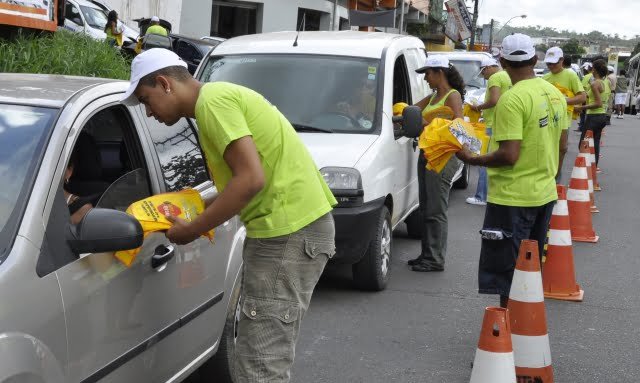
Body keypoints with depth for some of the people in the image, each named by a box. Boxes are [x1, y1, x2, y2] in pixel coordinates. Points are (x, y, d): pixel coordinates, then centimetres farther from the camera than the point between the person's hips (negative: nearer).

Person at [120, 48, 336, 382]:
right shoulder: (220, 96, 19)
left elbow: (251, 179, -21)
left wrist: (191, 231, -13)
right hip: (297, 224, 11)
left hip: (290, 232, -11)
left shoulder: (212, 102, -12)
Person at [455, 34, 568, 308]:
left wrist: (472, 159, -10)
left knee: (506, 272, -1)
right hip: (545, 193, 9)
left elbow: (509, 155, -24)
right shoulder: (555, 94, 7)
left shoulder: (512, 99, -20)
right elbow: (562, 147, 14)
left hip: (513, 198, -9)